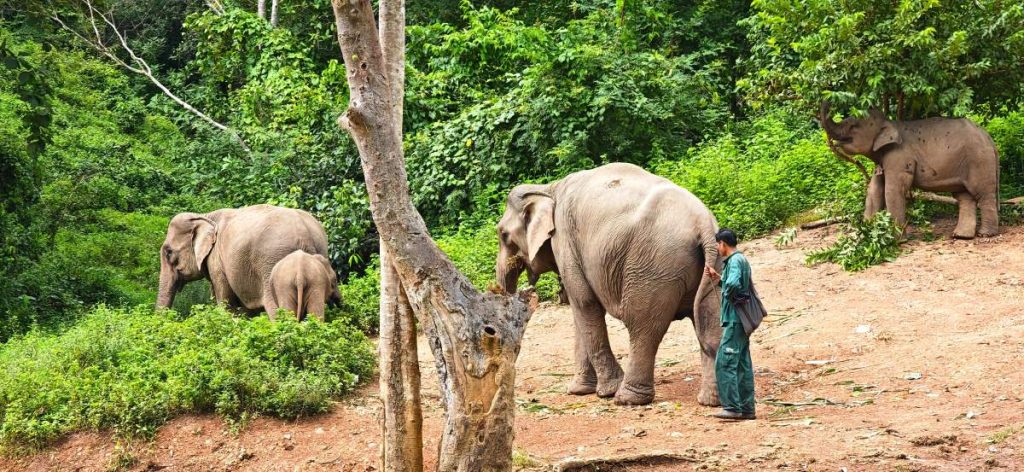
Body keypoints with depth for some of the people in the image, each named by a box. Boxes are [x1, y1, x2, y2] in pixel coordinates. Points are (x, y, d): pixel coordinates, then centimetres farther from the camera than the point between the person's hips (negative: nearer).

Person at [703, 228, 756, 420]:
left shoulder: (735, 260, -15)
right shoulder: (741, 259, 17)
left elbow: (733, 284, -32)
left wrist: (728, 296, -13)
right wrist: (718, 277, 17)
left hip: (734, 320, -10)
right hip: (742, 320, 10)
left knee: (725, 363, -10)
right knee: (743, 365, 11)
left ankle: (732, 407, -11)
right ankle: (746, 408, 13)